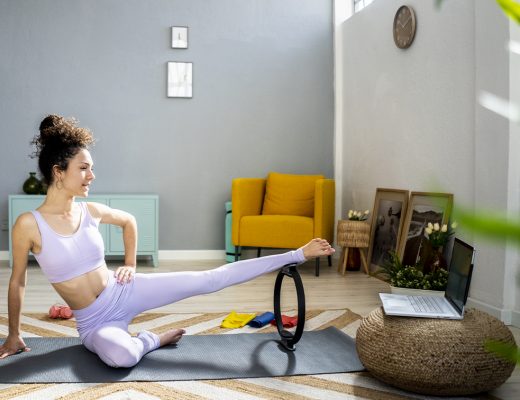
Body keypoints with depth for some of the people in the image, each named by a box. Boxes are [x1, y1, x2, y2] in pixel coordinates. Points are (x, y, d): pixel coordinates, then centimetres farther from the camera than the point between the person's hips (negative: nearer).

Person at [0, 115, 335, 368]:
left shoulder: (91, 211, -4)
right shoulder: (29, 224, -16)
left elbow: (129, 221, 19)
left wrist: (130, 264, 14)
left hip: (126, 292, 3)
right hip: (94, 322, -3)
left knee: (210, 280, -11)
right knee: (121, 356, -39)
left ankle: (295, 256, -7)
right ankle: (152, 340, -5)